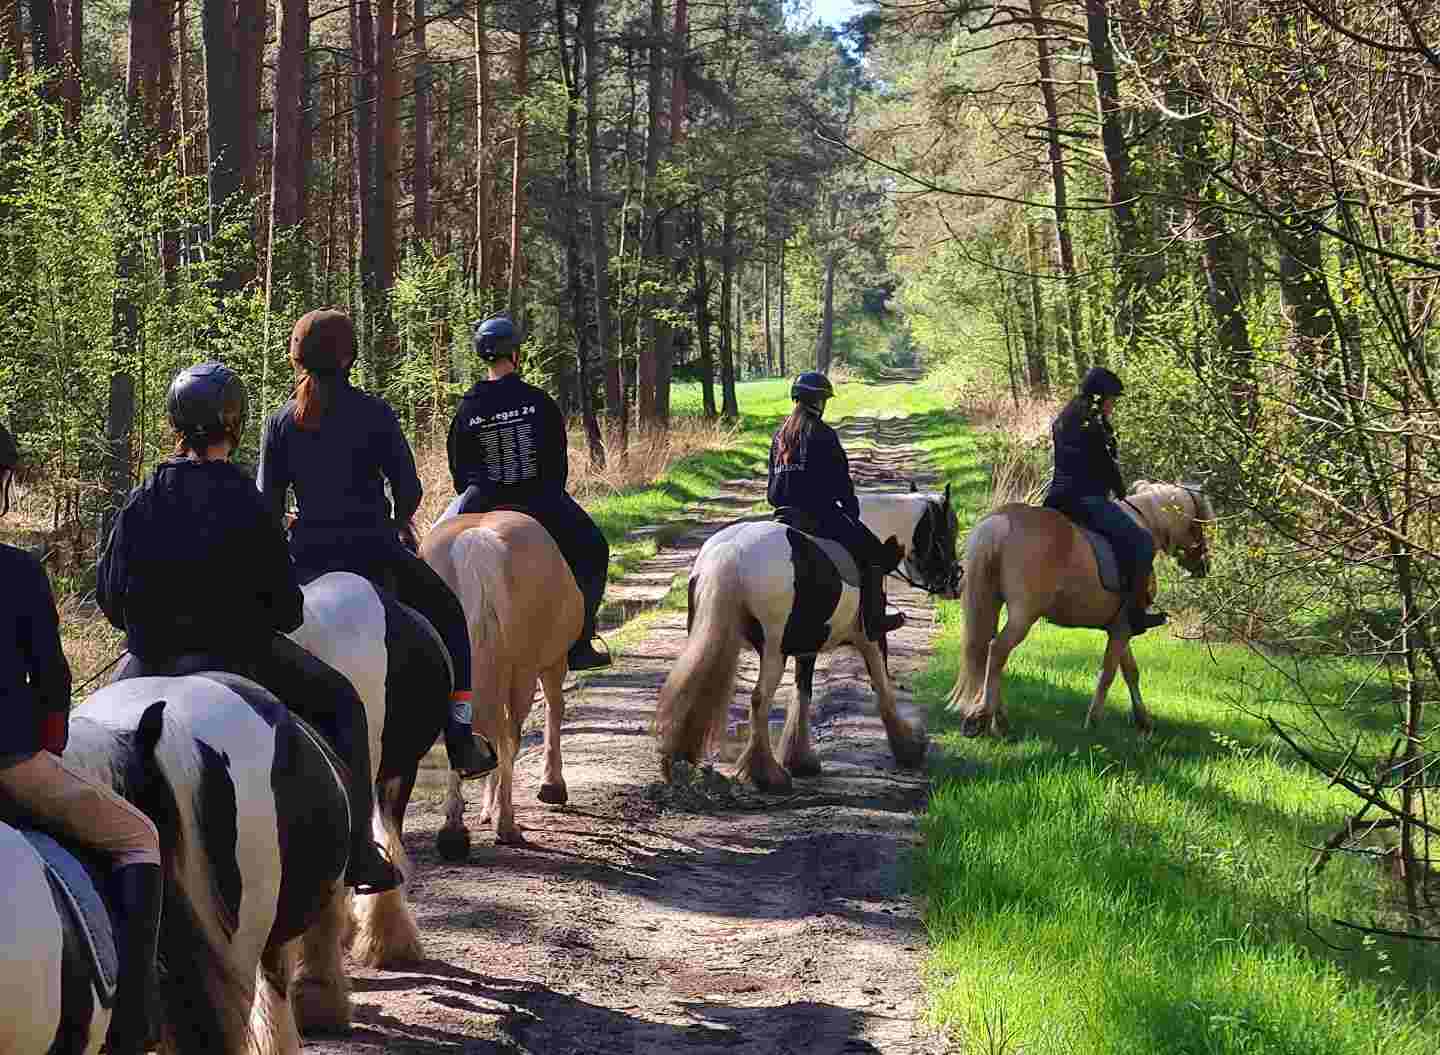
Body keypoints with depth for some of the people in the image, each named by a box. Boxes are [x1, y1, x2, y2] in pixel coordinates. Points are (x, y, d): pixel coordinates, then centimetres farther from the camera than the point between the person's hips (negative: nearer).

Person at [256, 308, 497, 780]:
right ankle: (460, 737, 16)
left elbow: (268, 505, 2)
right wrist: (399, 521, 15)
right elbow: (408, 489, -6)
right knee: (448, 615, 20)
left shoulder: (280, 422, 1)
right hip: (373, 554, -3)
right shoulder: (374, 413, -7)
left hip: (306, 561, 3)